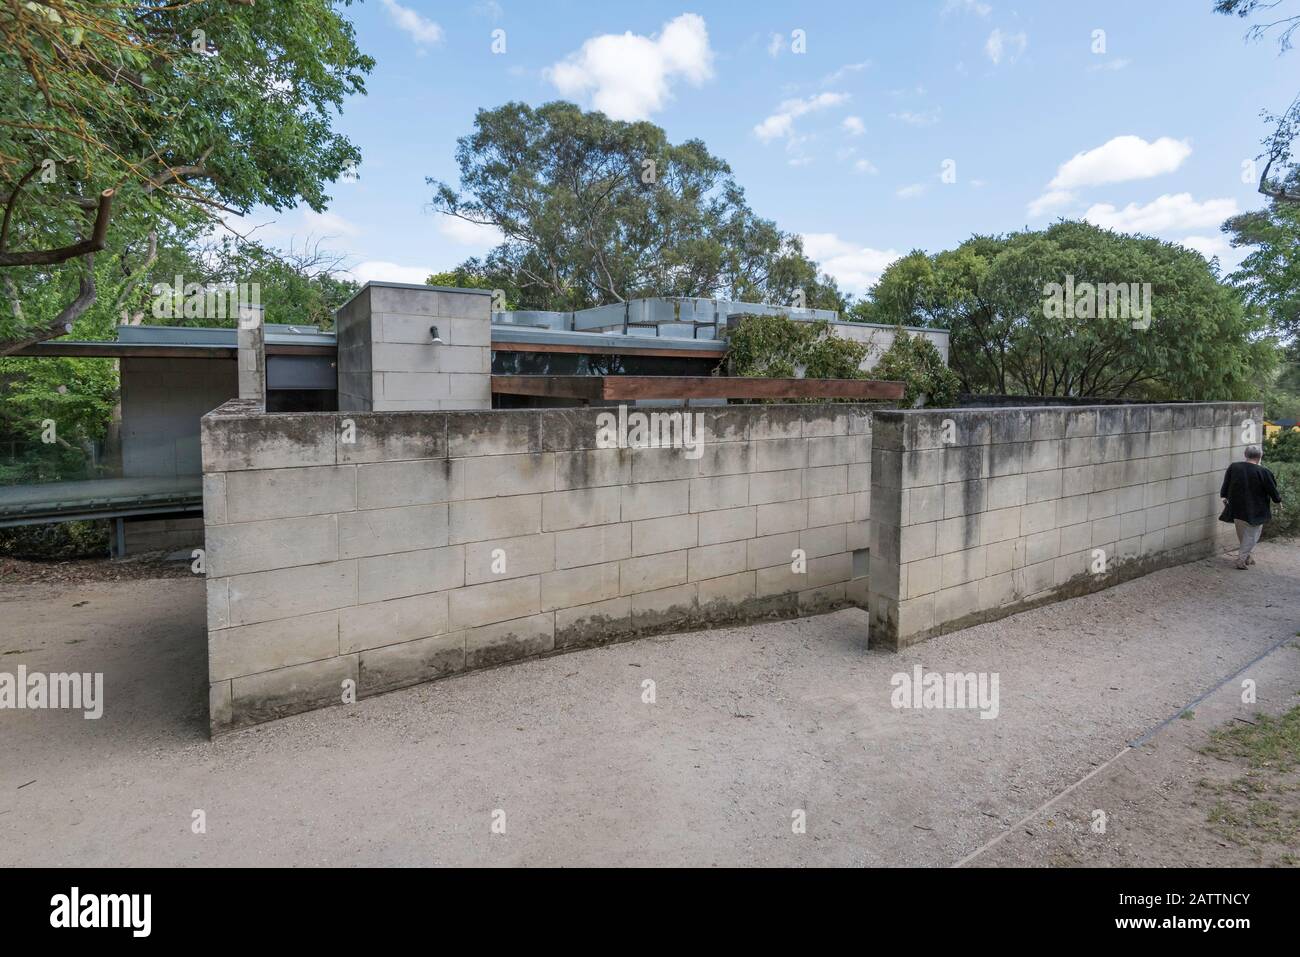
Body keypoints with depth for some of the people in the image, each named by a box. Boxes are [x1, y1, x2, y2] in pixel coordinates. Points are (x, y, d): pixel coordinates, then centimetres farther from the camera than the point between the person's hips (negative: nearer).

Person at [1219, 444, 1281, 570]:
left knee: (1242, 534, 19)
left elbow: (1225, 484, 6)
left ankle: (1246, 556, 28)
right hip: (1254, 511, -4)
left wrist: (1224, 496, 20)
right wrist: (1278, 500, 13)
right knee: (1251, 535, 8)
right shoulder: (1263, 472, -16)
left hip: (1236, 508, 4)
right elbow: (1272, 489, -6)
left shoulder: (1233, 467, -5)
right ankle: (1242, 559, 6)